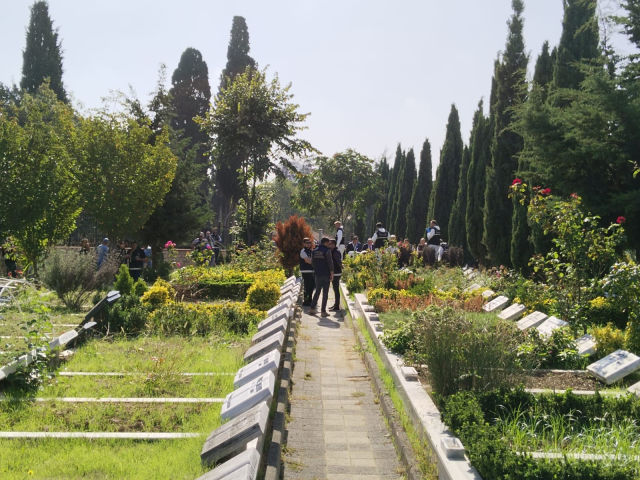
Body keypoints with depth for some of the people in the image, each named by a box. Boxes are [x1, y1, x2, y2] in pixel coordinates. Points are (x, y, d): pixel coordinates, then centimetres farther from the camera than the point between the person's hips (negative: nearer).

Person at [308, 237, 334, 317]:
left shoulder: (314, 251, 6)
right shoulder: (327, 251, -11)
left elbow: (312, 262, 14)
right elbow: (330, 263, -13)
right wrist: (332, 274, -8)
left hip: (317, 274, 5)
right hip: (326, 274, -5)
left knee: (317, 291, 17)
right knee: (325, 293, 1)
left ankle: (312, 308, 14)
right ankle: (323, 311, 1)